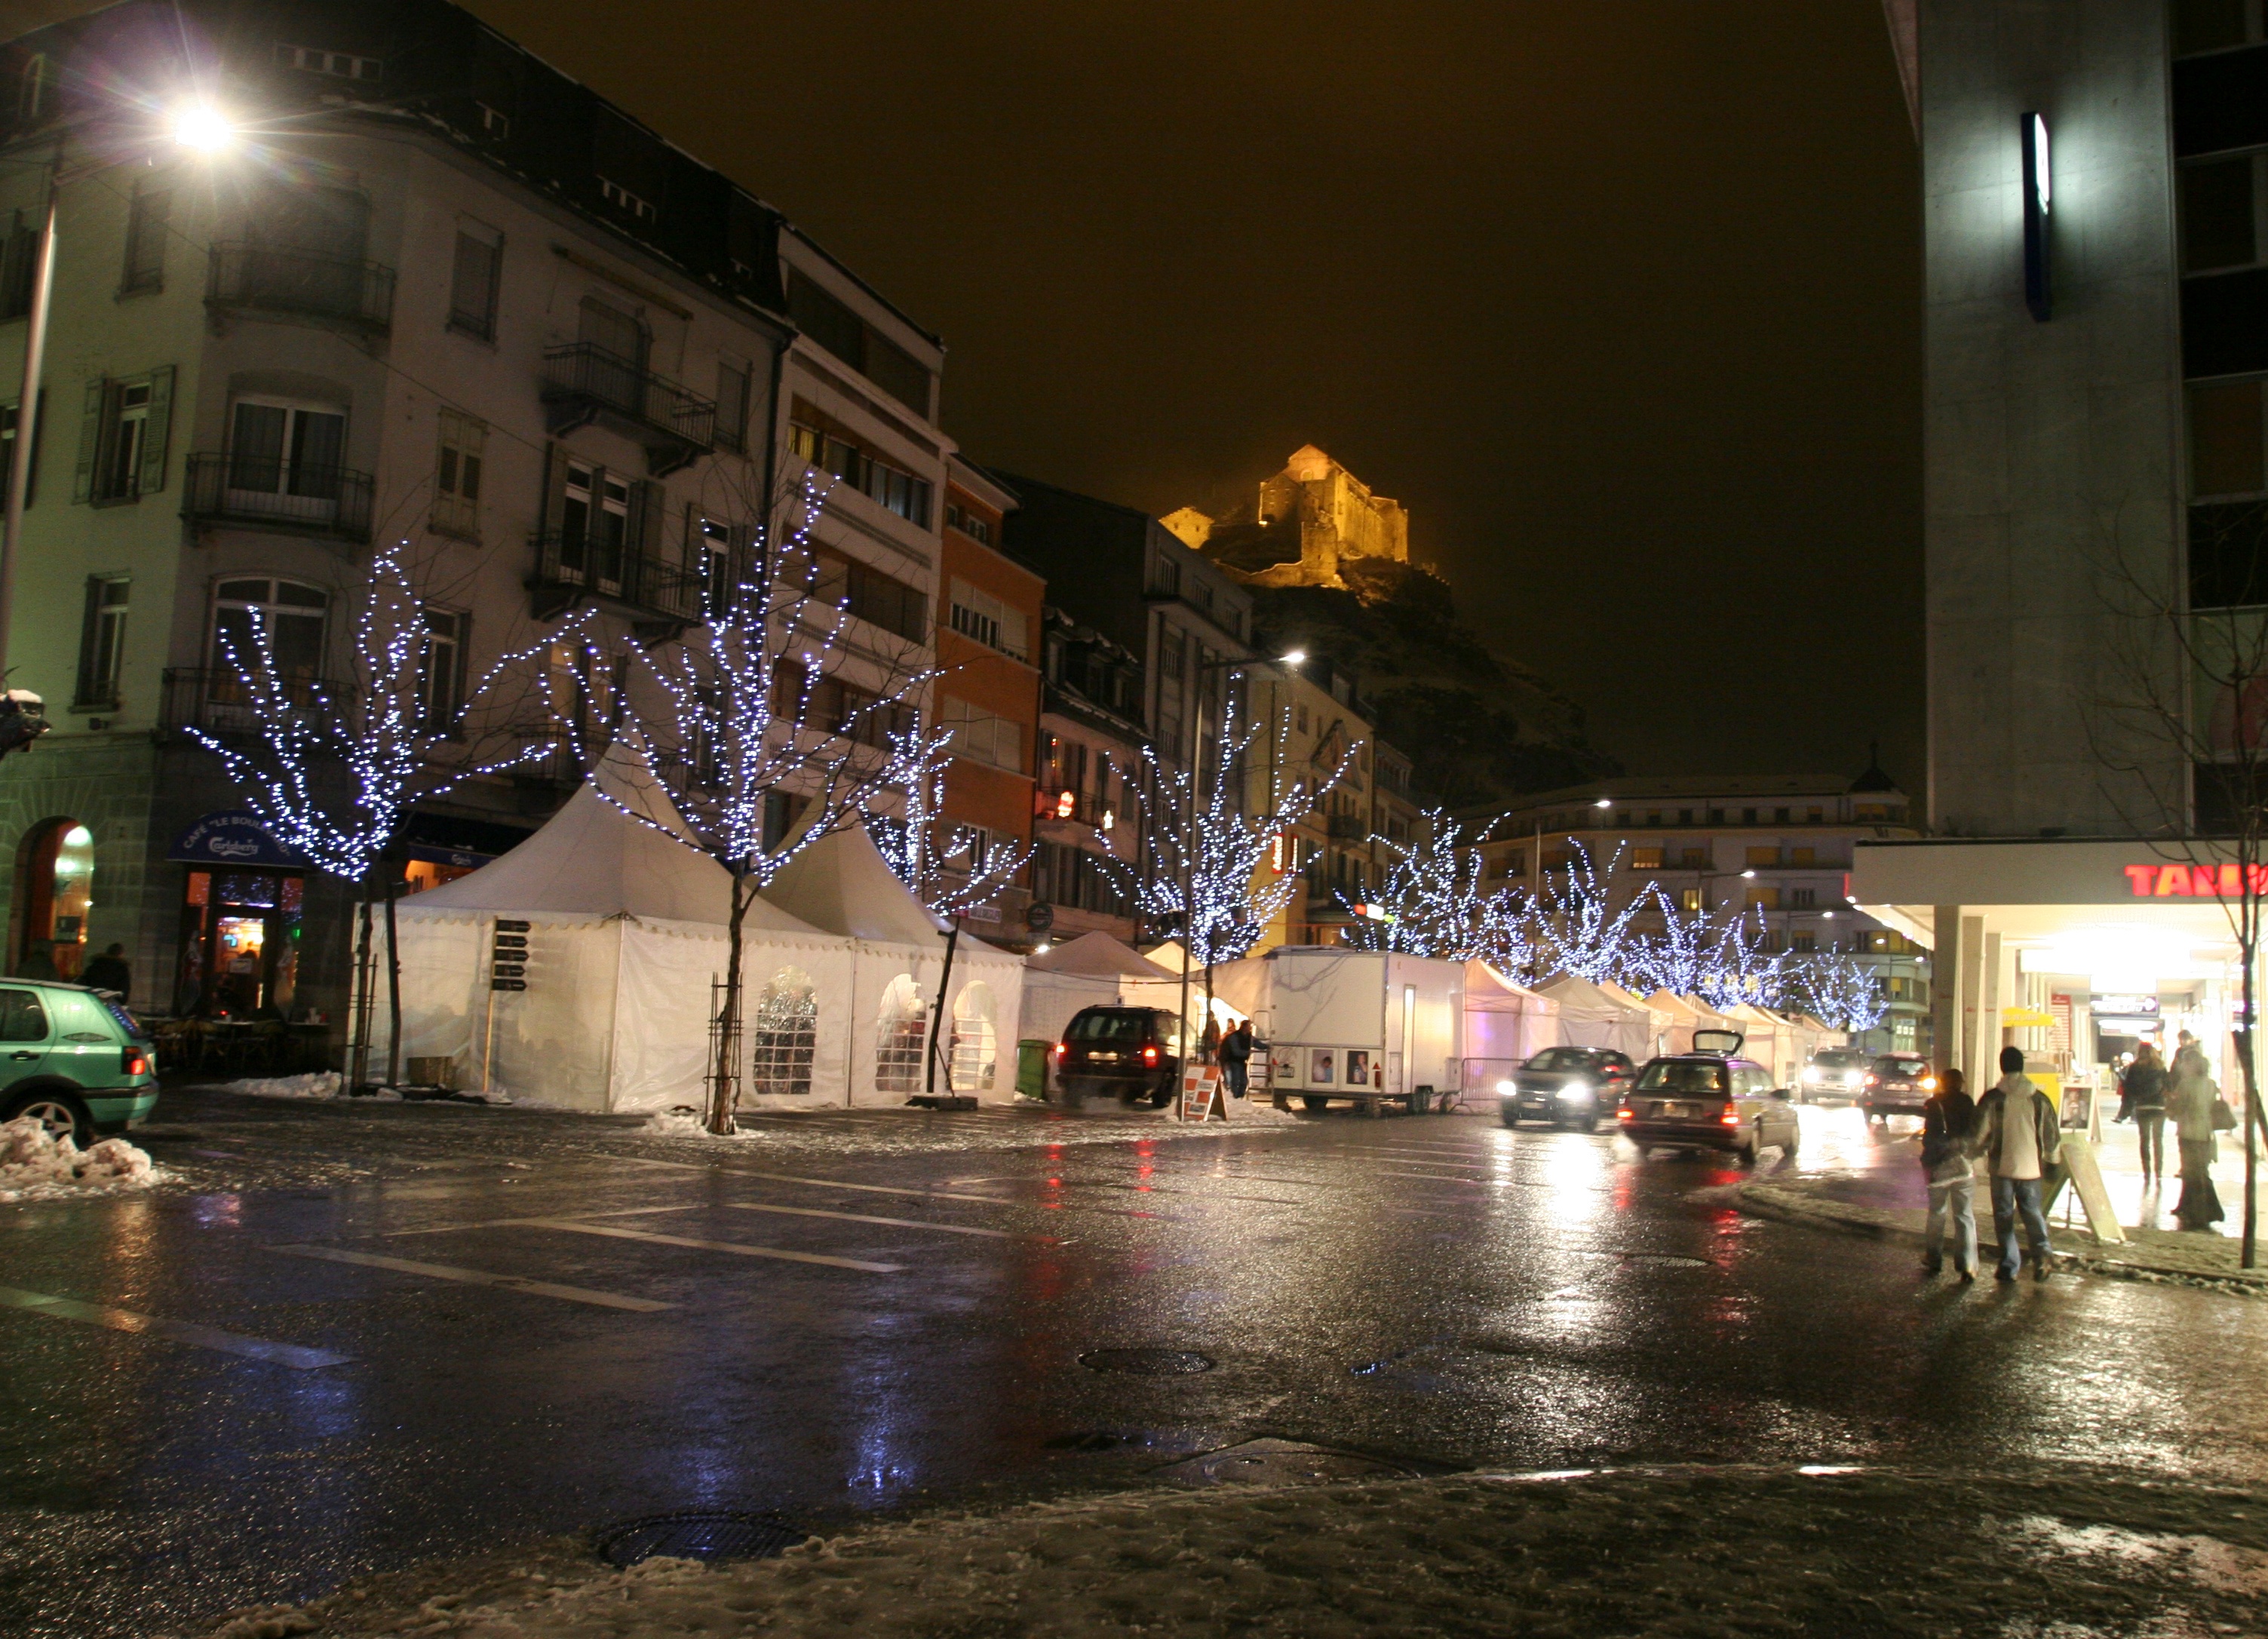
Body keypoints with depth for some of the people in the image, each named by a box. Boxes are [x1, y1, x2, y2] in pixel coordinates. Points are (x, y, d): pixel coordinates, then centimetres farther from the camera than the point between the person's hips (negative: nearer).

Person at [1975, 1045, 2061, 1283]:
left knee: (2004, 1216, 7)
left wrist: (1981, 1150, 13)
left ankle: (2009, 1267, 8)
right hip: (2031, 1166, 2)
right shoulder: (2040, 1099, -1)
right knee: (2033, 1212, 14)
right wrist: (2048, 1161, 21)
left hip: (2002, 1166, -2)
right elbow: (2053, 1136, 6)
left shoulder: (1992, 1099, -10)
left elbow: (1980, 1134, -9)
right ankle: (2041, 1252, -7)